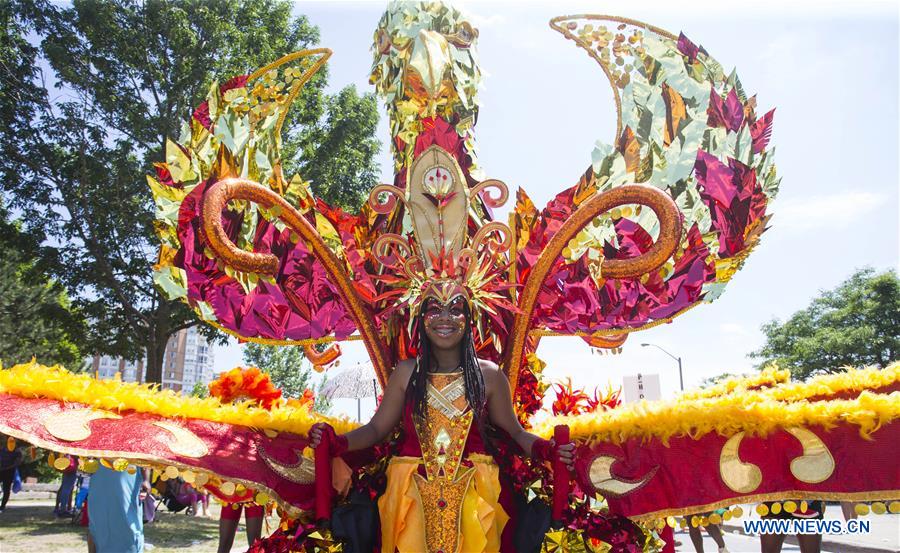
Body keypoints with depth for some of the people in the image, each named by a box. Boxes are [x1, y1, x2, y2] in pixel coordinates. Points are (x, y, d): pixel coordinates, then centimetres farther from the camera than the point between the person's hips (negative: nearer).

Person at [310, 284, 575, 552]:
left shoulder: (489, 375, 3)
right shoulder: (406, 372, 5)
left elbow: (515, 432, 7)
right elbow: (376, 428, 6)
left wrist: (545, 449, -11)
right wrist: (337, 442, -11)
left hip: (473, 490, 0)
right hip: (412, 489, 1)